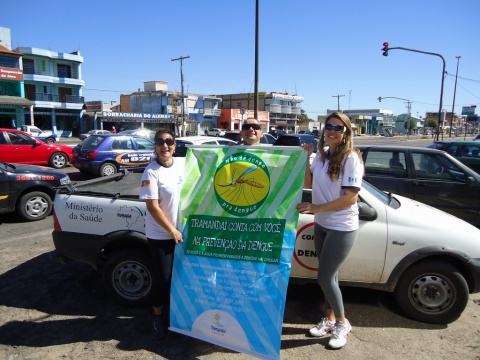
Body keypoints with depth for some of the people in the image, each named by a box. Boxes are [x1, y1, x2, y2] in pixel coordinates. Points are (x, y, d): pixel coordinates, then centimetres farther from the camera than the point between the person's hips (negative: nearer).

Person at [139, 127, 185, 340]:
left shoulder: (184, 163, -2)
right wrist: (172, 231, -16)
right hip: (160, 235, -5)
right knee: (163, 277, 5)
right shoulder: (151, 171, -17)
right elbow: (152, 207, -18)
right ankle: (158, 317, 29)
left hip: (184, 231, 5)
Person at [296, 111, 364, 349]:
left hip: (342, 228, -6)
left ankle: (342, 323, 20)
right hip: (321, 224, 6)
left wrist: (316, 207, -22)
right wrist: (305, 158, -5)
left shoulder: (351, 158, -16)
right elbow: (308, 184, 8)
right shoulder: (321, 155, 4)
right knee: (328, 275, 16)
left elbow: (350, 198, -21)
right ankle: (329, 319, 34)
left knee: (325, 277, -2)